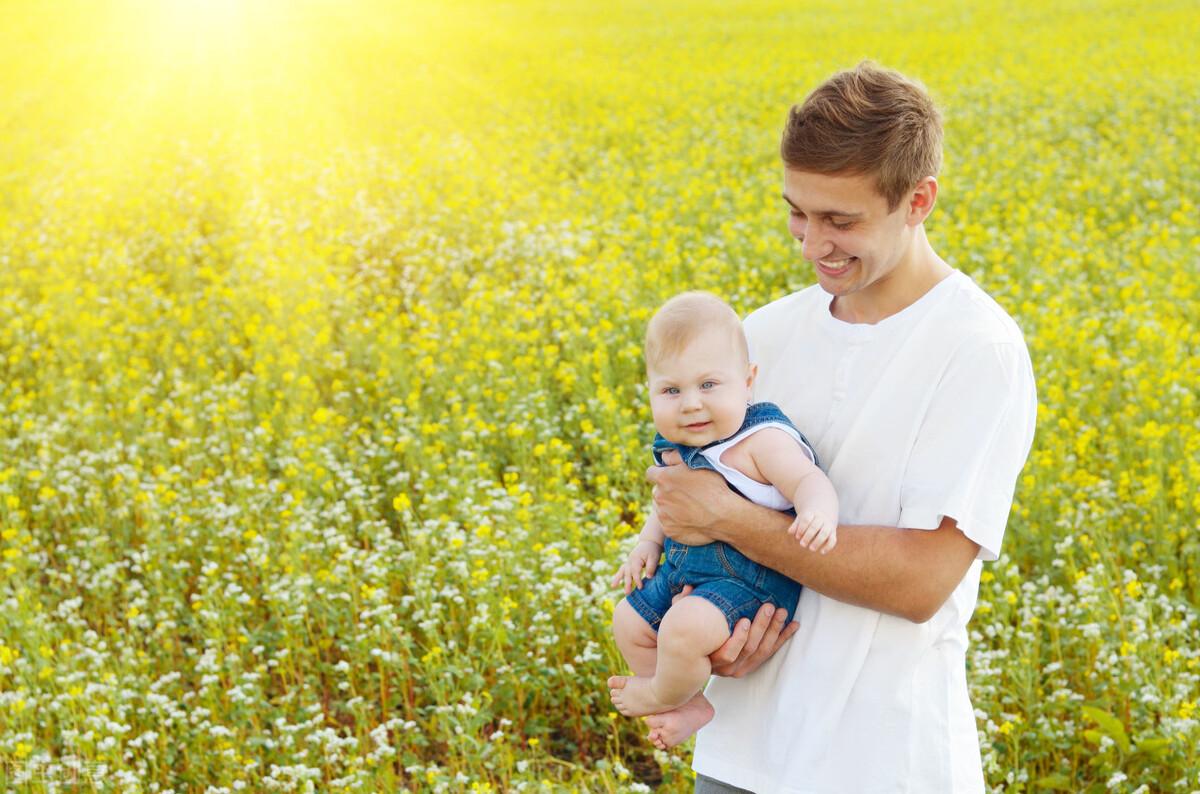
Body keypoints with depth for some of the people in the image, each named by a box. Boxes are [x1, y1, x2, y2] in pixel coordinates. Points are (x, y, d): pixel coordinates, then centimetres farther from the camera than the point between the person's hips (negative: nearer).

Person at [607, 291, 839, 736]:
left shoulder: (762, 441, -21)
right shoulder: (677, 449, 3)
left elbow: (808, 481, -31)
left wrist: (818, 513, -52)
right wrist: (648, 543, 7)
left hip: (748, 583, -9)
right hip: (685, 576, 9)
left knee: (684, 630, -29)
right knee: (629, 621, 13)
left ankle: (665, 695, 4)